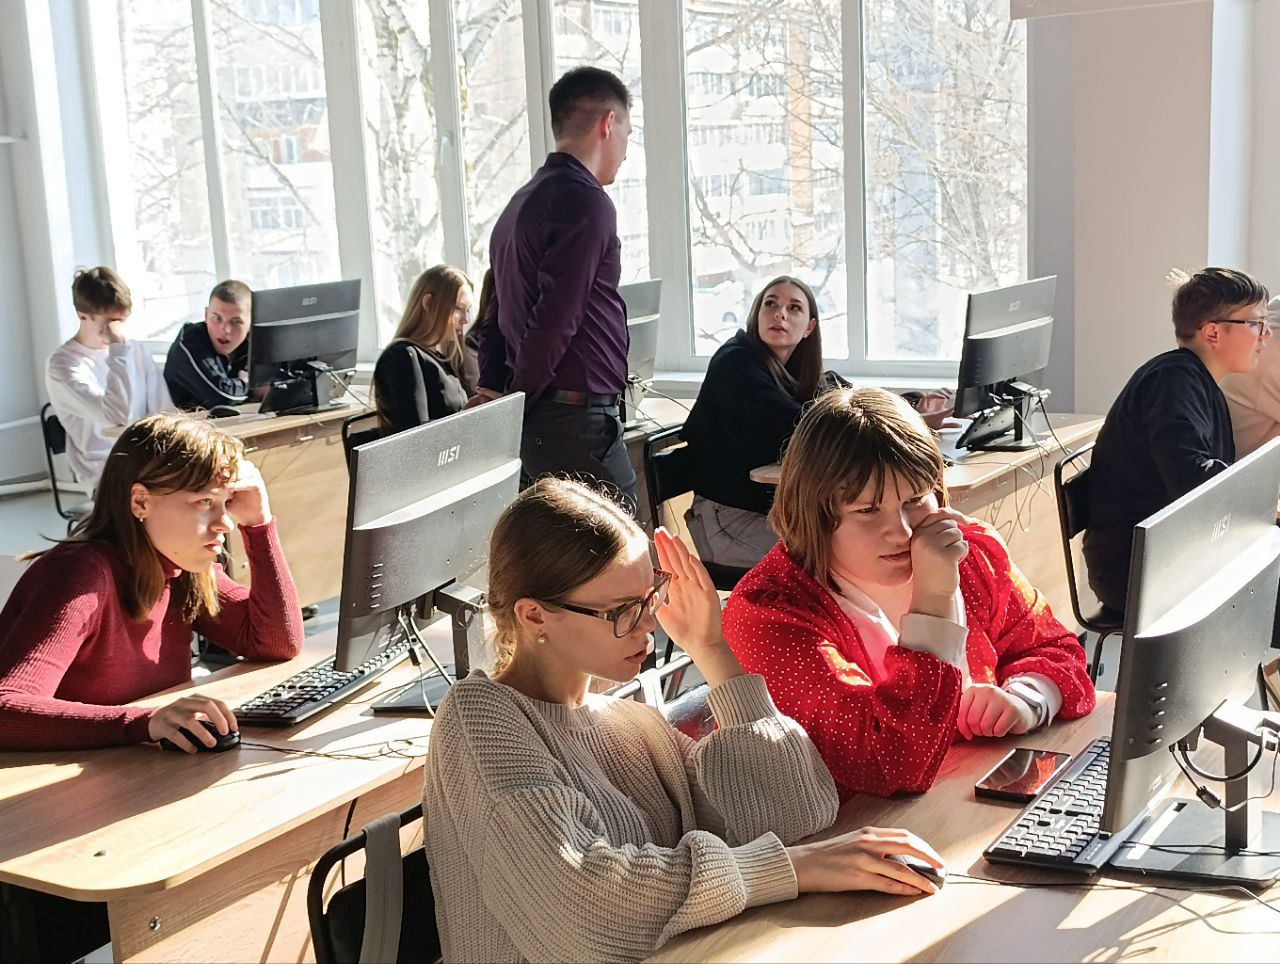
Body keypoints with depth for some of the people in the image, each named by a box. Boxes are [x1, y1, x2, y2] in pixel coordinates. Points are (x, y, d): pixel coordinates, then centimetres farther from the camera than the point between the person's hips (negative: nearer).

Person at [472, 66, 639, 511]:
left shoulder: (522, 203, 18)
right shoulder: (585, 202, -13)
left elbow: (496, 319, 19)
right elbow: (557, 322, -19)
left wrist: (493, 391, 11)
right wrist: (515, 404, -9)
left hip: (536, 420, 10)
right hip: (578, 422, -10)